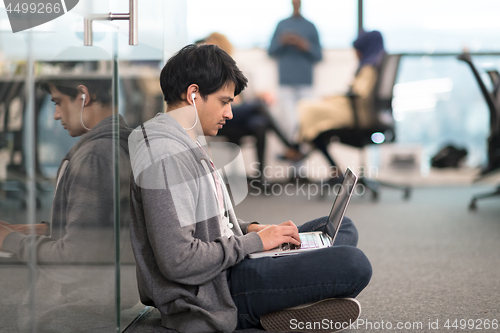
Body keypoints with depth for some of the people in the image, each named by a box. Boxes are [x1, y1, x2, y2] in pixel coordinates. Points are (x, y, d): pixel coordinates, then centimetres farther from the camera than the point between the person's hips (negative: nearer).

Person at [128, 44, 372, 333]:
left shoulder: (189, 144, 16)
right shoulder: (165, 158, -19)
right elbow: (179, 261, -26)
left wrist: (250, 228, 6)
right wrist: (254, 241, -14)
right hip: (209, 295, -12)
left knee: (343, 228, 15)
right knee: (353, 265, -24)